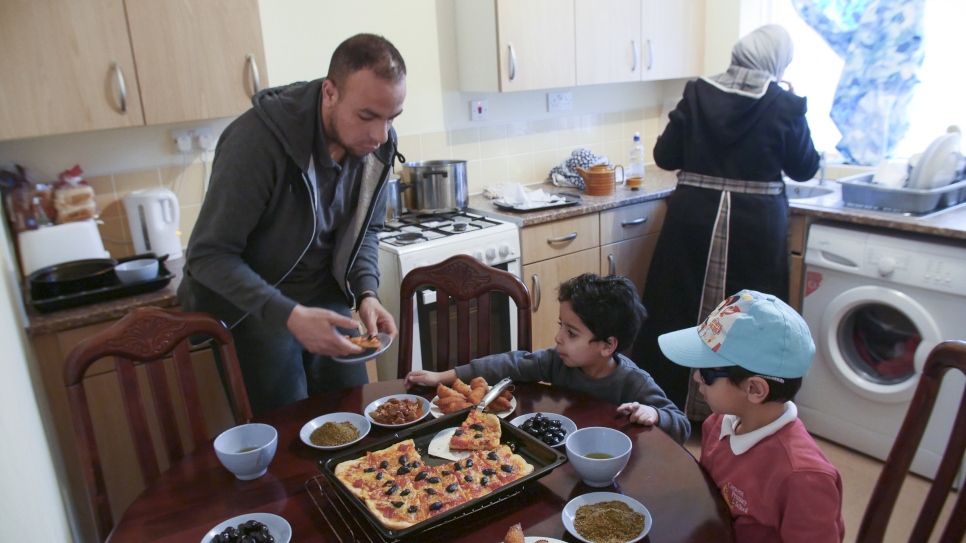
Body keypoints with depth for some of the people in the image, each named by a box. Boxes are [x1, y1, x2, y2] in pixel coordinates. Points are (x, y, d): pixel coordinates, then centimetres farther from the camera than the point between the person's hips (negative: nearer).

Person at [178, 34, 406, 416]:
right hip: (254, 308, -5)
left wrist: (366, 293, -14)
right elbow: (208, 255, -24)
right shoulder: (258, 139, -27)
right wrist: (289, 316, -36)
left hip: (326, 299, 5)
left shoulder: (377, 145, -10)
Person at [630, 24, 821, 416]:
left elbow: (665, 156, 0)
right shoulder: (785, 107, -7)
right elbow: (804, 169, 4)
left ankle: (672, 400, 25)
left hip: (694, 218, 2)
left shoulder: (697, 94, -2)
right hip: (755, 225, -1)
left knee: (681, 304, 12)